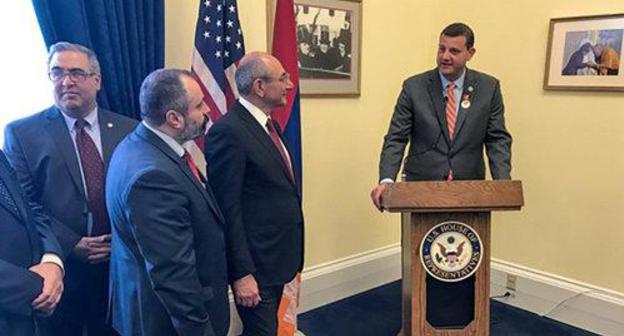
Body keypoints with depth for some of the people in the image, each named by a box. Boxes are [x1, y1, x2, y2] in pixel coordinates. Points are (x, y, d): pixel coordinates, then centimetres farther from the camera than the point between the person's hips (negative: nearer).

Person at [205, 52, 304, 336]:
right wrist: (242, 273, -19)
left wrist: (290, 255, 15)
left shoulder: (266, 122, 9)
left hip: (277, 256, 9)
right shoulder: (228, 131, -20)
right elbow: (227, 208, -20)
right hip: (254, 263, -9)